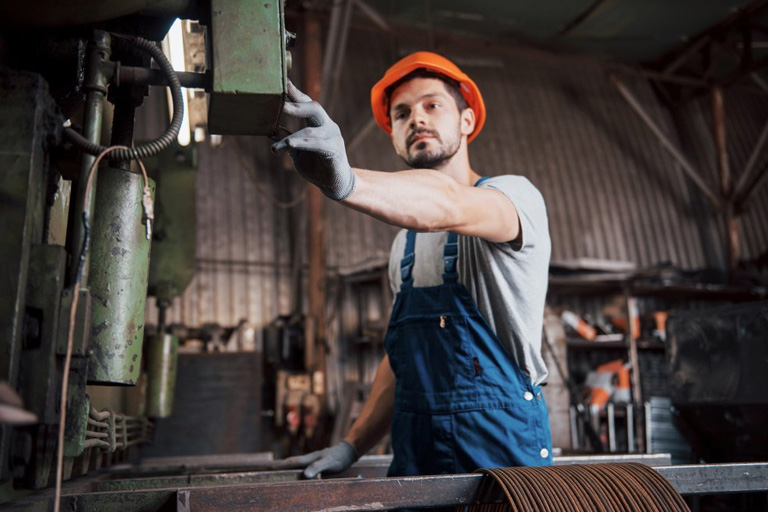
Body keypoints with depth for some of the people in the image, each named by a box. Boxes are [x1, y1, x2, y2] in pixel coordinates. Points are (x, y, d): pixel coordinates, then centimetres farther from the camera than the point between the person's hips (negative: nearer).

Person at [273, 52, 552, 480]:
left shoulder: (515, 195, -6)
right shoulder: (406, 242, 15)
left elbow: (448, 207, -30)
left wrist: (347, 183, -48)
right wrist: (352, 446, 10)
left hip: (502, 447, -5)